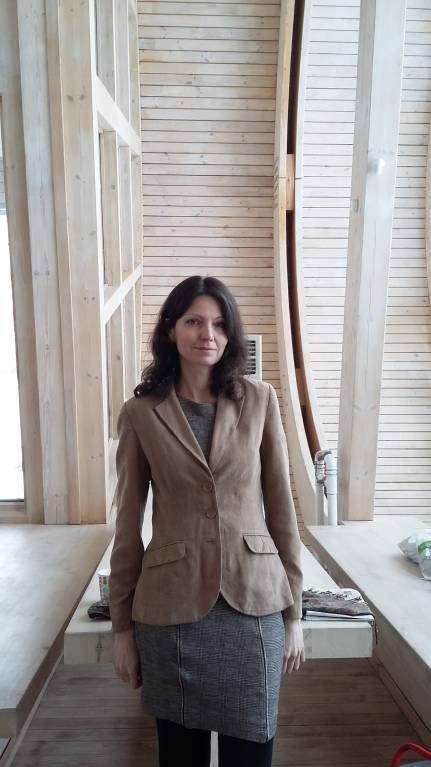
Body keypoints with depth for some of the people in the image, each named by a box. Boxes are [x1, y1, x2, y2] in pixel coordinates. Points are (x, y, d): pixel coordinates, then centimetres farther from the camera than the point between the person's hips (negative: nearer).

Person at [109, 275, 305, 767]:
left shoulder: (259, 401, -1)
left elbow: (281, 508, 2)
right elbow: (128, 525, 1)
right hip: (171, 607, 0)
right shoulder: (140, 413, -3)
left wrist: (293, 612, 4)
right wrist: (122, 625, 5)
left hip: (254, 605, 1)